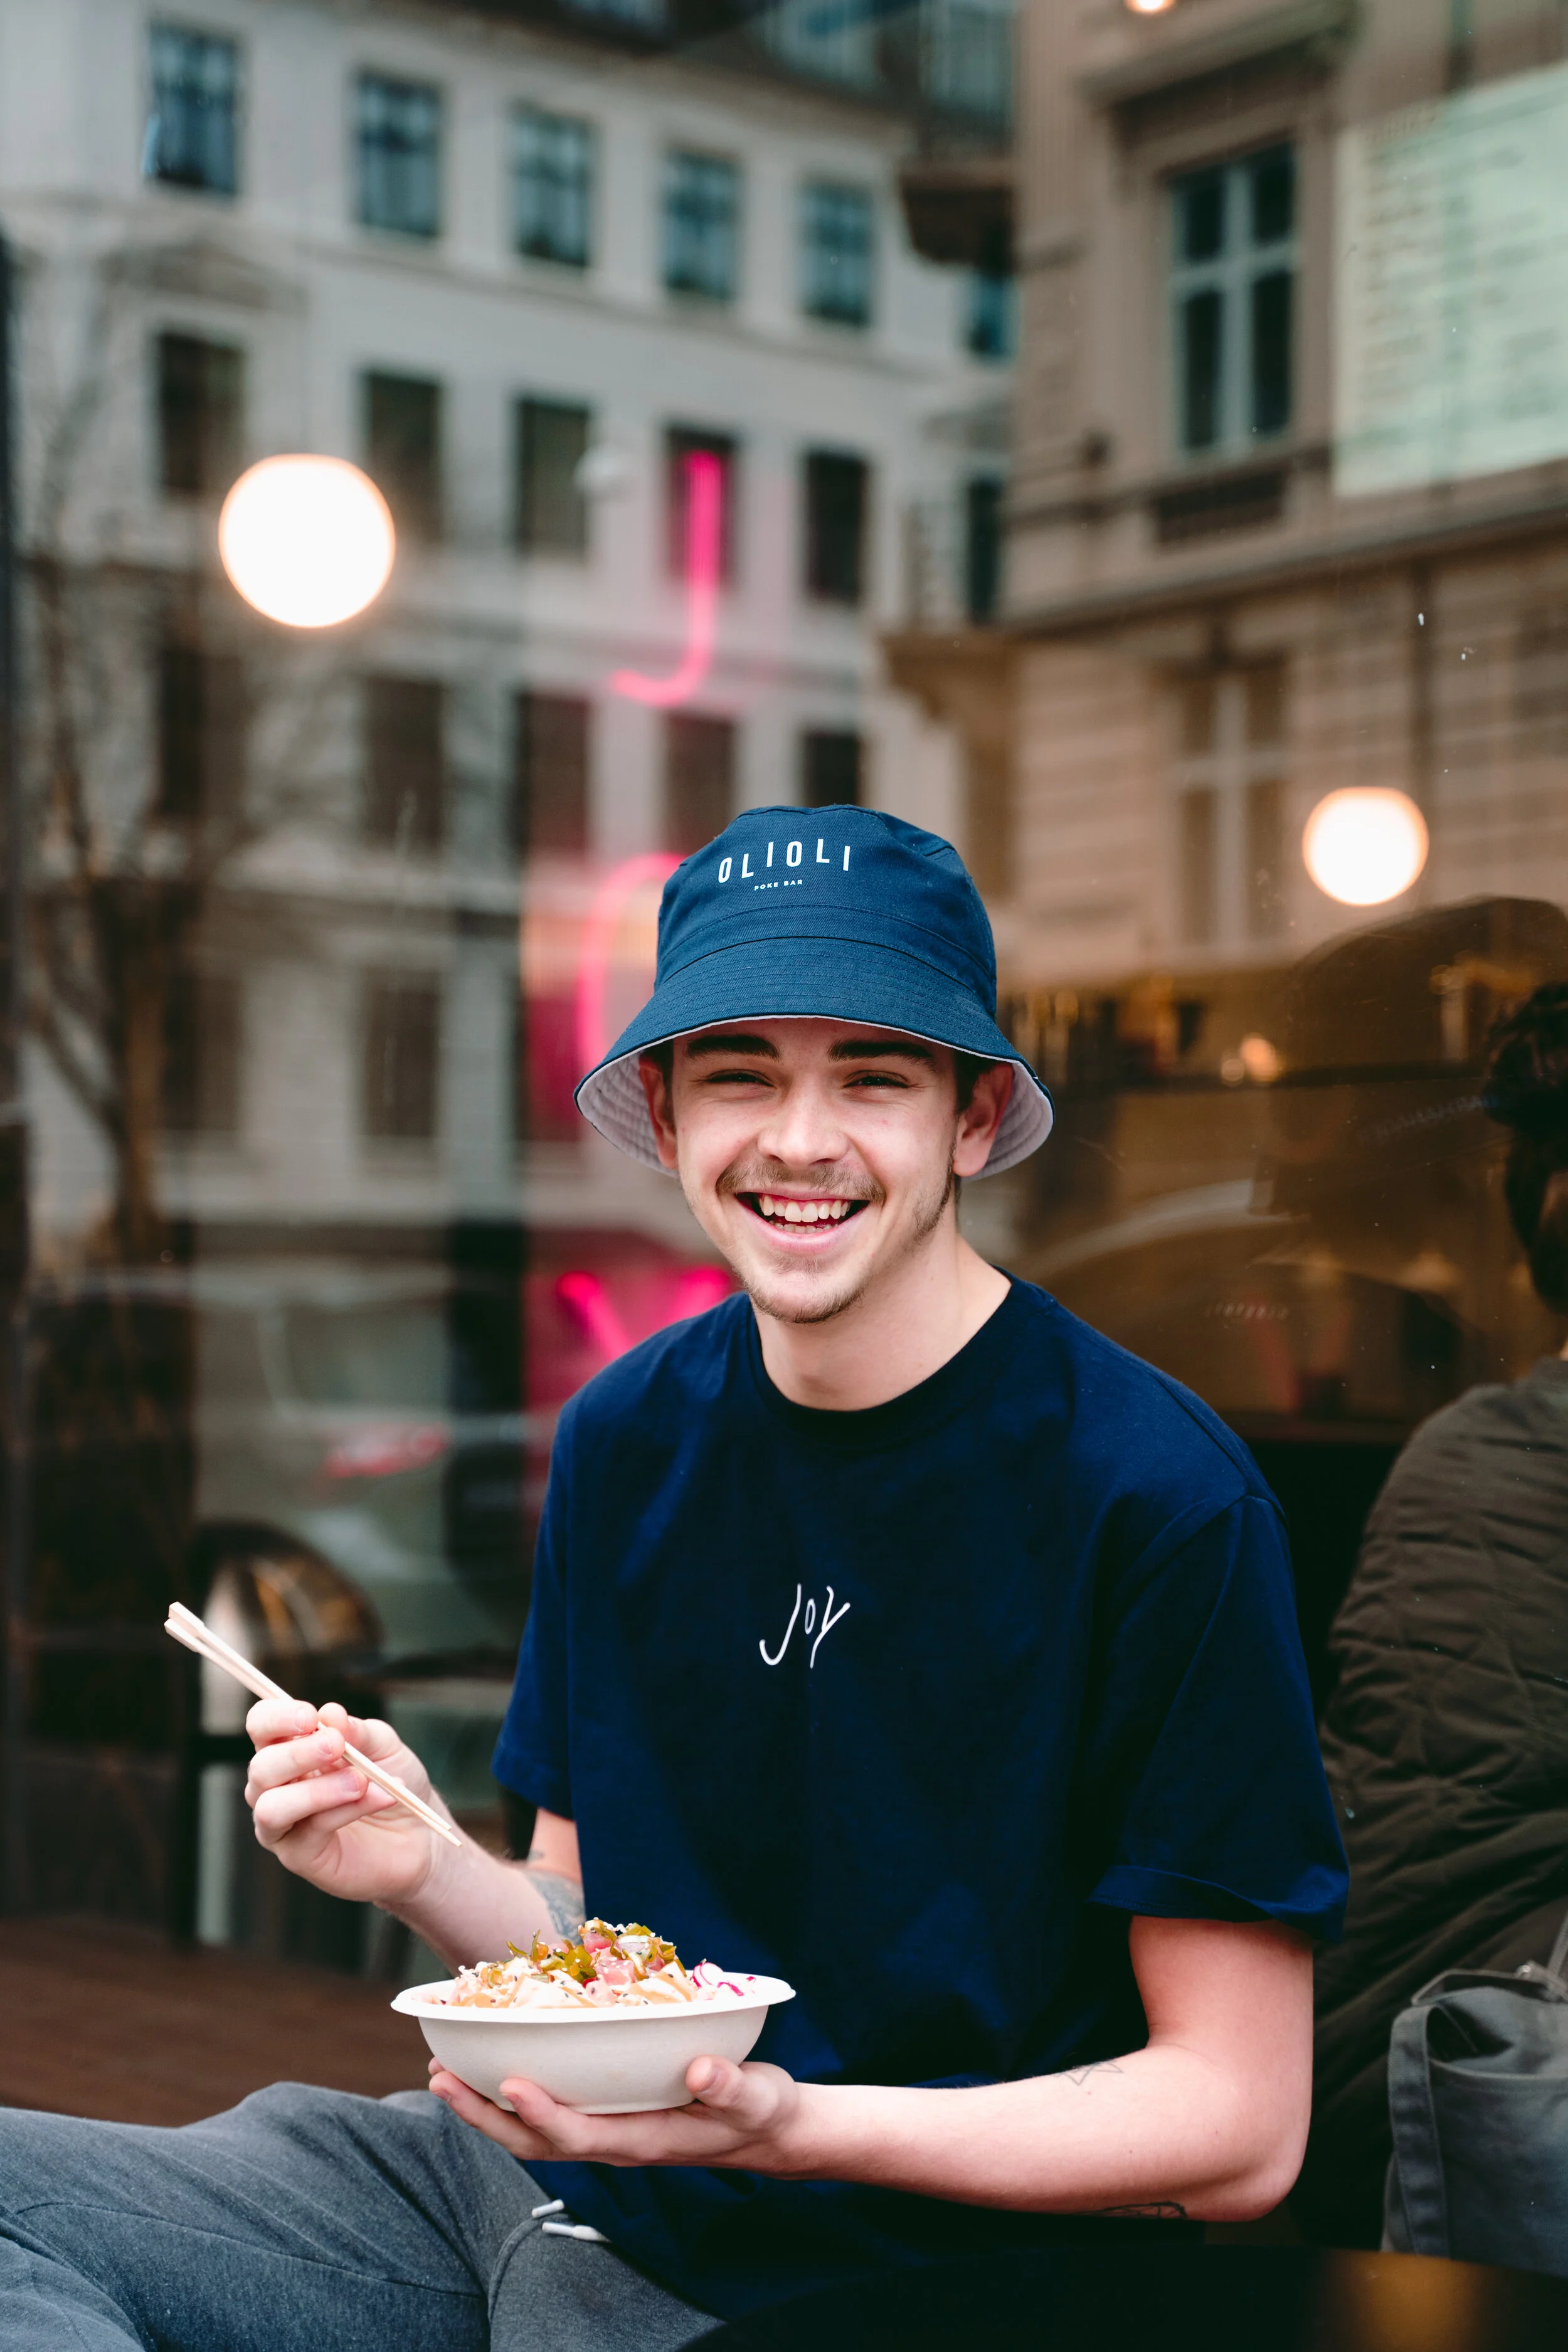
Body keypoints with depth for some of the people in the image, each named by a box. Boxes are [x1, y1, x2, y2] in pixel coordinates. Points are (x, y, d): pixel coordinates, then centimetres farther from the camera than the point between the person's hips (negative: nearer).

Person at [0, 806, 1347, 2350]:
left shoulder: (1158, 1497, -16)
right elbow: (584, 1928, 12)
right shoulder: (625, 1436, 3)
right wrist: (427, 1874, -11)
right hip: (554, 2160, 6)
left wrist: (788, 2122, -26)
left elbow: (1239, 2124, -13)